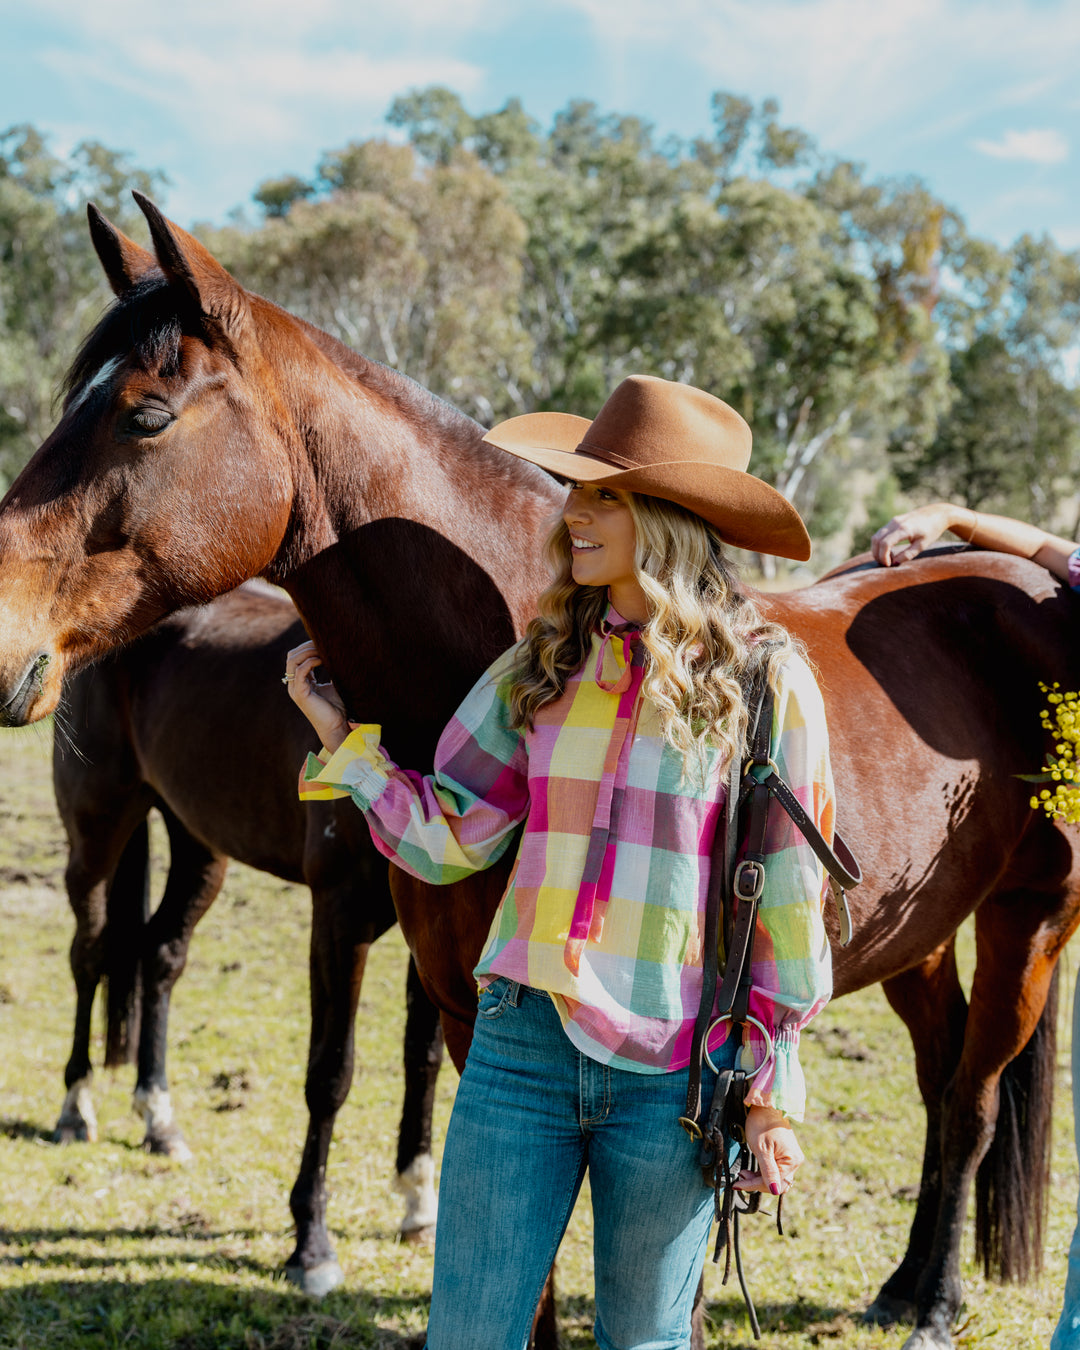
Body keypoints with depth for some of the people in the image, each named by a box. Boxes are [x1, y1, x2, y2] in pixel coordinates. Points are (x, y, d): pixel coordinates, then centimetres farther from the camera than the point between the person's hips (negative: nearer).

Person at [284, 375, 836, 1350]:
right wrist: (341, 736, 1)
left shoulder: (765, 681, -5)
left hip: (673, 1071, -3)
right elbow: (446, 837, 8)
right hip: (522, 1043, 3)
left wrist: (773, 1091, -4)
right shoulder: (539, 670, 6)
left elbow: (789, 899, -4)